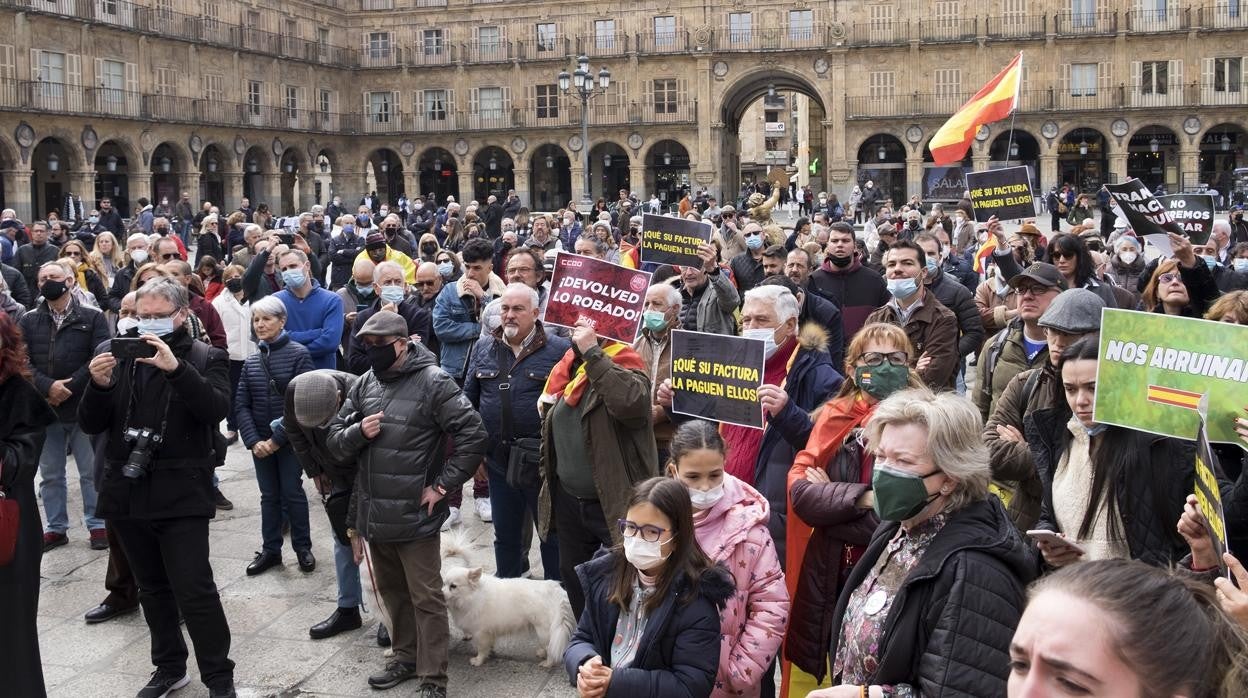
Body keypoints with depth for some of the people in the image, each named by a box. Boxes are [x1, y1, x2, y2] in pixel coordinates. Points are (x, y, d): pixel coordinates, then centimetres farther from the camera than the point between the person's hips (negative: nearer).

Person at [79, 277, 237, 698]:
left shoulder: (204, 358, -1)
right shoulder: (120, 357, 9)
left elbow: (216, 409, -19)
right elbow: (90, 425, 5)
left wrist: (176, 368, -30)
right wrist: (99, 386, -15)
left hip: (180, 495, -5)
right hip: (127, 493, 5)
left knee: (194, 590, -6)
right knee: (152, 588, 16)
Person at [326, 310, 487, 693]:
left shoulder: (433, 381, -12)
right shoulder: (365, 383, 7)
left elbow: (473, 437, -14)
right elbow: (335, 438, 12)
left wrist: (443, 485, -14)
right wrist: (358, 432, -10)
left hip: (415, 514, -6)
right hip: (373, 513, 6)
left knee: (426, 597, 0)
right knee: (392, 590, 19)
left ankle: (433, 680, 9)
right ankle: (406, 657, 36)